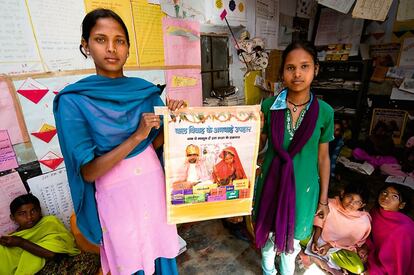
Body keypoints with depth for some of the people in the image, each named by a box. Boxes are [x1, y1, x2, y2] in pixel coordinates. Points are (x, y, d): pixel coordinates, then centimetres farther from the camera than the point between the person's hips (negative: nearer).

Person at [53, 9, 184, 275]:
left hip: (154, 181, 4)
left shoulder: (146, 90, -2)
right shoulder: (73, 100, -13)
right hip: (116, 193, -3)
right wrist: (137, 136, -24)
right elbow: (88, 172, -15)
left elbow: (155, 143, 5)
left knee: (161, 246, 21)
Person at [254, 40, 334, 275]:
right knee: (268, 232, 22)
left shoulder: (324, 112, -10)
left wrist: (324, 198, 3)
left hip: (303, 187, 0)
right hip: (272, 182, 1)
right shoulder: (269, 106, -11)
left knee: (293, 236, 22)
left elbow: (323, 157, -2)